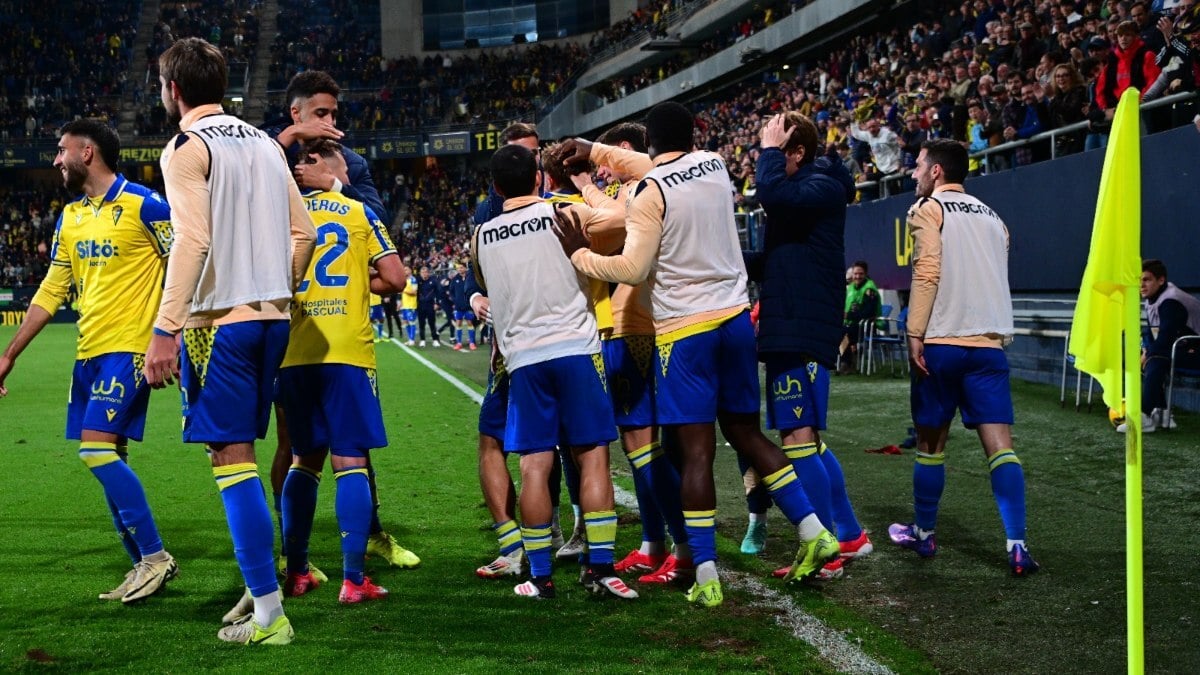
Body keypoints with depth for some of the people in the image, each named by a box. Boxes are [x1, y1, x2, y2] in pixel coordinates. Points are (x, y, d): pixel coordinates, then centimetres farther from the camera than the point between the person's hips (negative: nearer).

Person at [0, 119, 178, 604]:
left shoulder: (144, 205, -8)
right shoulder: (70, 217, 13)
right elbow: (50, 292, 17)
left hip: (128, 348, -7)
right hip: (90, 351, 7)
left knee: (96, 448, -16)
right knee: (108, 458, 6)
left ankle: (155, 556, -6)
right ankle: (142, 566, 15)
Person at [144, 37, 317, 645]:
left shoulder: (187, 146, -7)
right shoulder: (263, 142, 15)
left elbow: (192, 242, -18)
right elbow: (304, 233, 14)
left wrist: (165, 330, -19)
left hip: (219, 320, -7)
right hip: (272, 317, 8)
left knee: (231, 455, -5)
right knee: (239, 452, 17)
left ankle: (269, 615, -6)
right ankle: (261, 588, 20)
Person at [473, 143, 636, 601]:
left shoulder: (482, 236, 9)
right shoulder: (562, 212, -1)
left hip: (522, 357, 3)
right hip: (575, 348, -2)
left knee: (534, 465, 5)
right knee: (592, 456, 2)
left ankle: (539, 576, 7)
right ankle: (600, 568, -1)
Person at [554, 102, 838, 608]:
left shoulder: (650, 191, -11)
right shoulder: (715, 166, 8)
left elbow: (633, 269, -12)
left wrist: (579, 254, 1)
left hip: (684, 329, -6)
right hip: (735, 317, 6)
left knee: (696, 451, -4)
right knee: (746, 432, 18)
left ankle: (706, 576, -3)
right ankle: (813, 531, 13)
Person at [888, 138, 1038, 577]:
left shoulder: (928, 209, 0)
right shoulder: (991, 216, 19)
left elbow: (927, 272, -12)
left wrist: (914, 334, -12)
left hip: (942, 342, -4)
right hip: (989, 342, 4)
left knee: (930, 442, 10)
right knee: (999, 443, -4)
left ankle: (923, 533, 22)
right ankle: (1017, 544, -14)